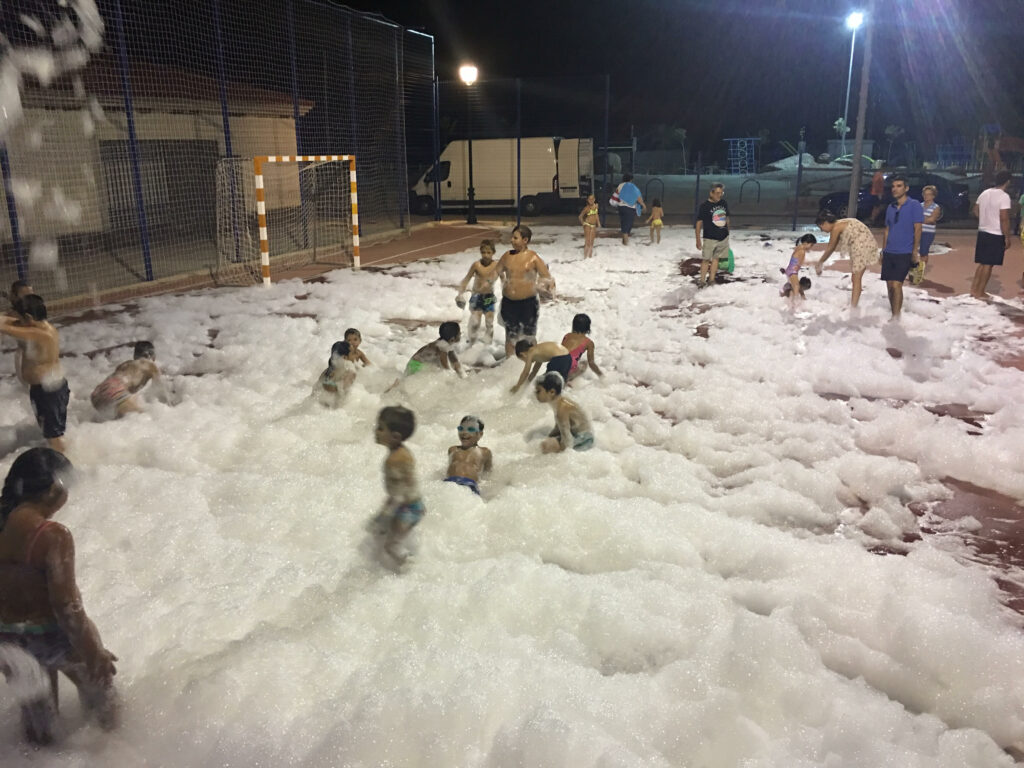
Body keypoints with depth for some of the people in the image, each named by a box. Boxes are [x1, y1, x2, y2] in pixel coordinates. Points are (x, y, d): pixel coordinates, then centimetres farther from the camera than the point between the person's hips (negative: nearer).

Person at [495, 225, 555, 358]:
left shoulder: (533, 258, -10)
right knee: (510, 335, 15)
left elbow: (547, 278, -10)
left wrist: (550, 287, -29)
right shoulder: (507, 255, 2)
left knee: (529, 335, 12)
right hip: (508, 302, 3)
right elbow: (497, 271, 17)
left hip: (528, 302, -3)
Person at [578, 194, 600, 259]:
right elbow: (580, 216, -8)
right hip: (587, 225, -6)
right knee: (587, 243, -5)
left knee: (591, 243, 10)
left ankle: (590, 256, 18)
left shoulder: (596, 206, 3)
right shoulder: (587, 208, -14)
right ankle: (585, 257, 2)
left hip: (593, 226, 6)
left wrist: (598, 222, 13)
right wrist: (583, 223, -6)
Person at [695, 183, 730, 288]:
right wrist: (698, 240, -12)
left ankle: (711, 279, 18)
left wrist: (727, 232, 19)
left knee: (716, 258, 11)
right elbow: (699, 223, -10)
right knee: (706, 259, -3)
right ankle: (702, 280, 4)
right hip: (709, 238, -5)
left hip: (723, 238, 5)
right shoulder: (704, 205, -11)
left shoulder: (724, 204, 4)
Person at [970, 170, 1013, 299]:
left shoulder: (985, 193, 6)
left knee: (982, 263, 15)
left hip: (982, 232, 7)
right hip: (995, 235, -7)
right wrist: (1007, 237, -13)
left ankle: (974, 289, 16)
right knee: (988, 264, 0)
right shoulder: (1004, 196, -16)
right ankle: (980, 292, 4)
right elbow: (1004, 219, -19)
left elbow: (976, 210, 17)